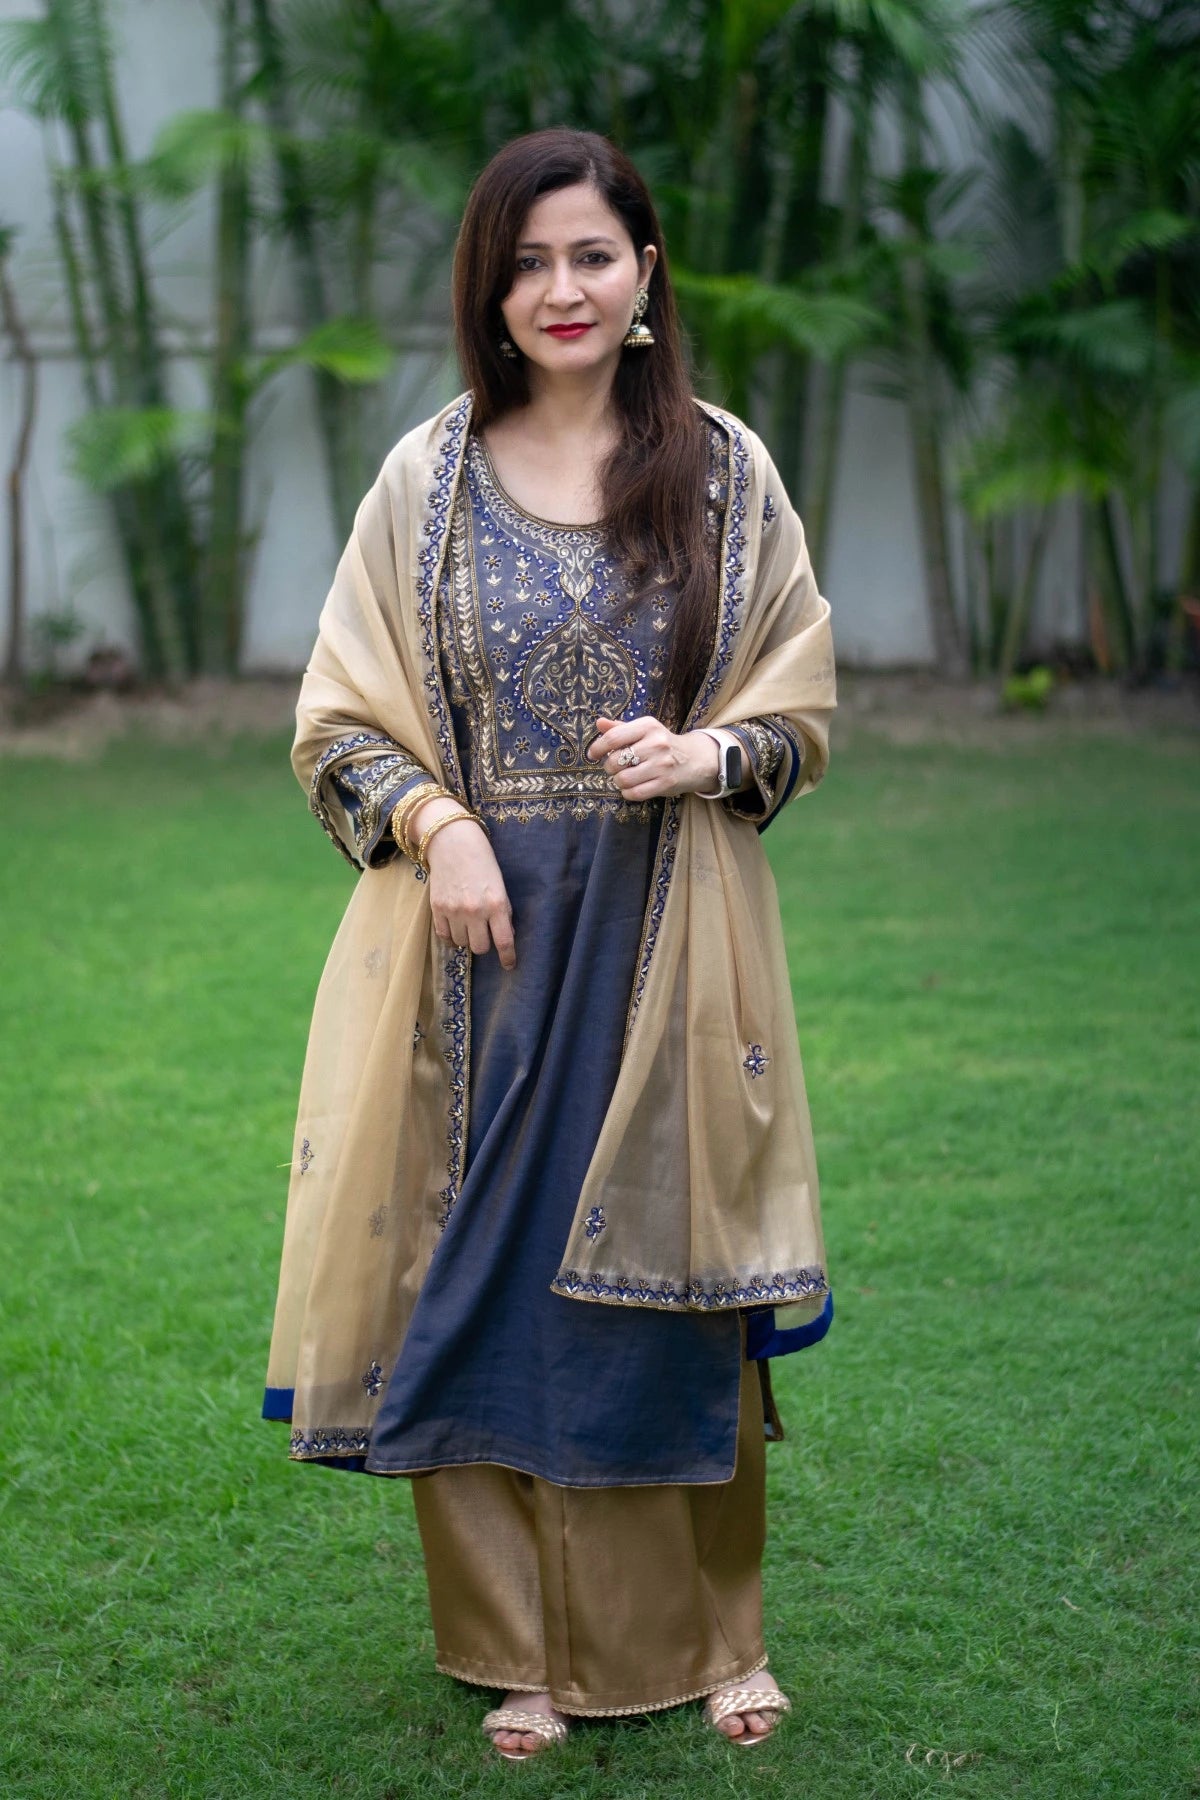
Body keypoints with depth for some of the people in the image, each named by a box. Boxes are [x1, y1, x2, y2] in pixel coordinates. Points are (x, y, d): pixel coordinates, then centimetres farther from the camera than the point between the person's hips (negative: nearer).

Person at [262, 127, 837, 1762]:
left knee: (669, 1287, 5)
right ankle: (528, 1648, 21)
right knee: (485, 1284, 4)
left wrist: (710, 754, -14)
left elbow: (802, 709, 7)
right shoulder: (428, 480, 3)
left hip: (668, 942, 0)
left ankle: (707, 1636, 24)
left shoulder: (724, 470, 4)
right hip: (483, 936, 1)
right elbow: (342, 720, 6)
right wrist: (435, 822, -12)